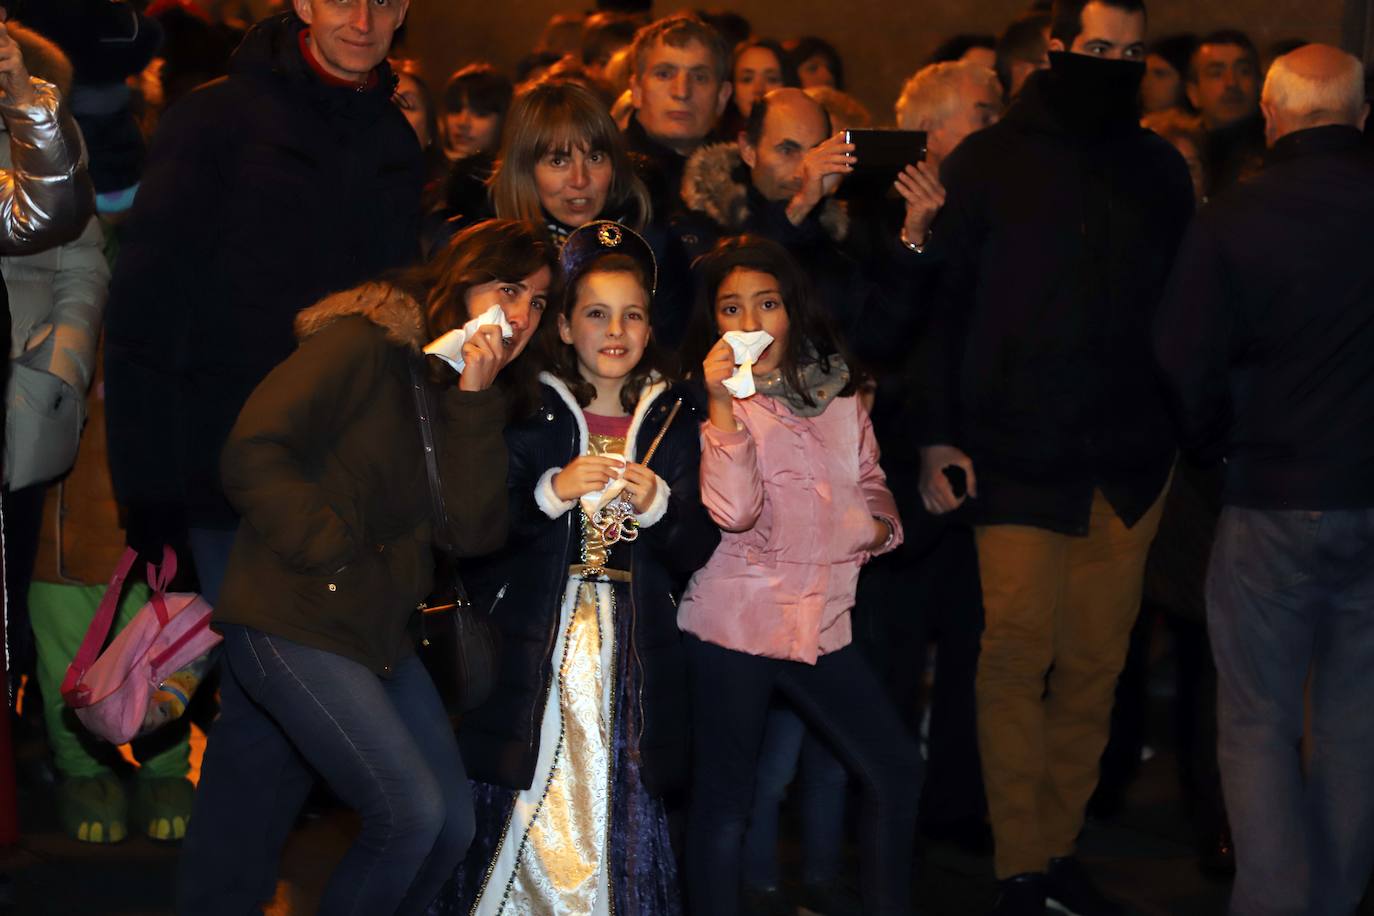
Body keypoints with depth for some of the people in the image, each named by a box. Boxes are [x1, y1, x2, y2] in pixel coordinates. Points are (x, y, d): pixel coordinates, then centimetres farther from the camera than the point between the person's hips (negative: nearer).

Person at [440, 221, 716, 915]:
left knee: (620, 823, -2)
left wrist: (657, 505, -10)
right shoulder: (526, 412, 4)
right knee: (520, 819, -5)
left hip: (632, 661, 2)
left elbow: (696, 551, 8)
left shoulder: (672, 420, 11)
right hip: (533, 651, -2)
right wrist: (551, 492, -13)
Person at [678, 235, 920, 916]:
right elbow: (734, 512, -20)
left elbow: (869, 483, 23)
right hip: (733, 622, -5)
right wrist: (722, 405, -26)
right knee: (724, 800, 0)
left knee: (897, 772, 9)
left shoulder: (836, 393, 8)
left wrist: (878, 522, 1)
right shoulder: (709, 403, -6)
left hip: (821, 620, 5)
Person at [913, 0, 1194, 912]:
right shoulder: (988, 163, 2)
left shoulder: (1161, 169, 11)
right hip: (1017, 459, -3)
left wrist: (1187, 427, 4)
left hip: (1128, 462, 3)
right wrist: (936, 436, -6)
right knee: (1016, 658, -4)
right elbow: (941, 304, 0)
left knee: (1095, 662, 5)